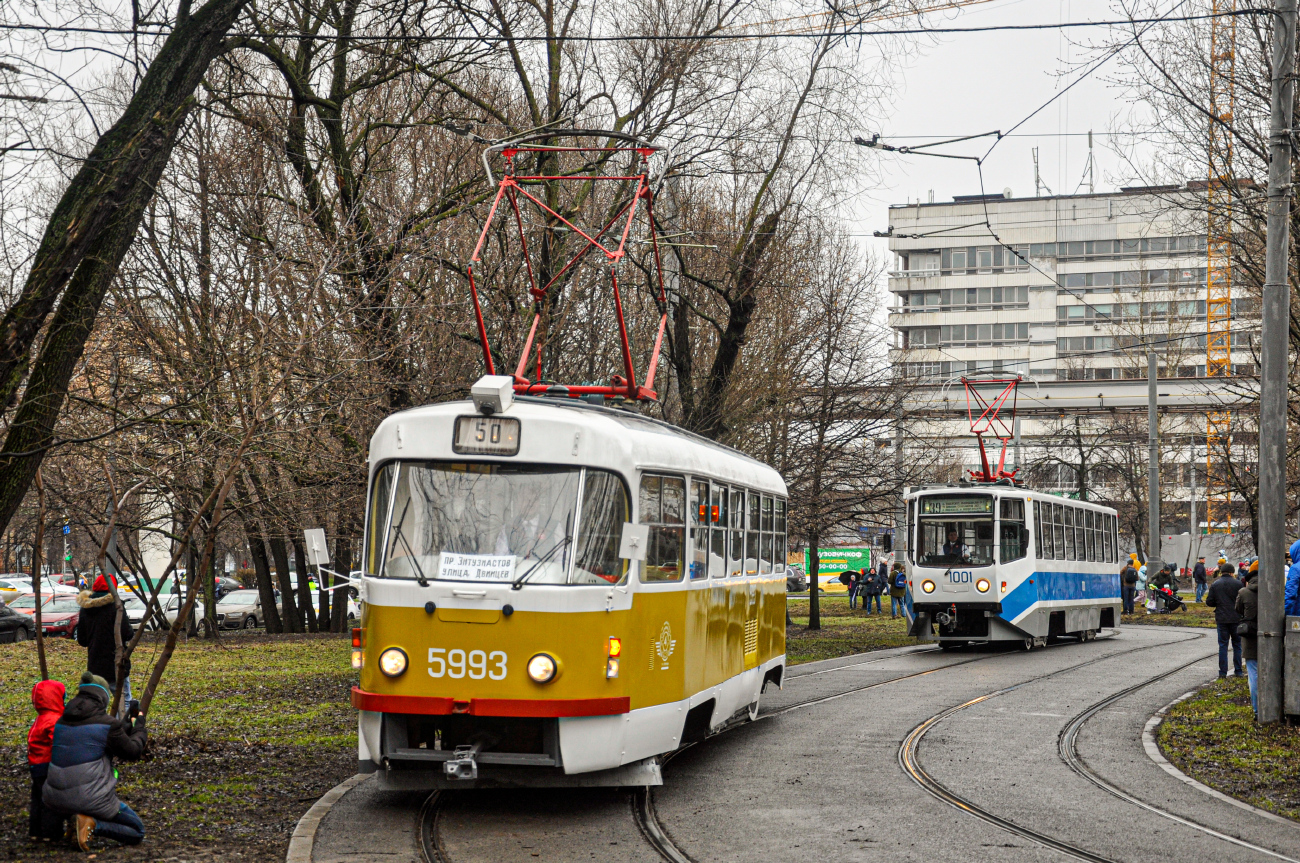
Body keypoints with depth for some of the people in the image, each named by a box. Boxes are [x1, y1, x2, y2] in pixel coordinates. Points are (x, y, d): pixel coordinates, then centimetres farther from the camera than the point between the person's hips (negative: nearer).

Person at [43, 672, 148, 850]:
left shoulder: (61, 721, 9)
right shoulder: (107, 724, -9)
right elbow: (132, 753, 2)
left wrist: (125, 727, 27)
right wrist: (140, 727, 18)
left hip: (56, 799, 6)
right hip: (92, 799, -6)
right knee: (137, 833, 12)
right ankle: (93, 824, -13)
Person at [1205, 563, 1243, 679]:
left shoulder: (1215, 585, 0)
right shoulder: (1238, 584, -6)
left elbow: (1209, 602, -2)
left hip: (1221, 618, 1)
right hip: (1236, 618, -1)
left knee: (1223, 645, 6)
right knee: (1237, 645, 10)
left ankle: (1223, 672, 3)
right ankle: (1238, 671, 11)